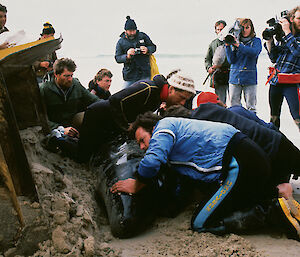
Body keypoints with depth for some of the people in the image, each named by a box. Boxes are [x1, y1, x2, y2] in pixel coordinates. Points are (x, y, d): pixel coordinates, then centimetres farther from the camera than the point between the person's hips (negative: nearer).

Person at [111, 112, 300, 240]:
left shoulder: (165, 125, 0)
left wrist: (135, 186, -3)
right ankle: (277, 192, 9)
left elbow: (151, 162, -18)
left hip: (240, 165, -10)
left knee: (200, 224, -4)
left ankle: (274, 211, -13)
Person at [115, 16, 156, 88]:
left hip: (145, 73, 1)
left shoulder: (143, 36, 4)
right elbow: (117, 58, -1)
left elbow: (153, 47, 12)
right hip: (130, 75, 0)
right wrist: (127, 56, -21)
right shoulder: (121, 42, 2)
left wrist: (147, 50, -12)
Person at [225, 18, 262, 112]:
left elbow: (254, 52, -15)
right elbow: (231, 60, 1)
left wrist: (238, 45, -22)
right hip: (234, 77, 2)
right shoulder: (234, 41, 10)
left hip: (250, 78, -2)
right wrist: (227, 45, -11)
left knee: (251, 106, -2)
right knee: (234, 106, 2)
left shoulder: (256, 41, 7)